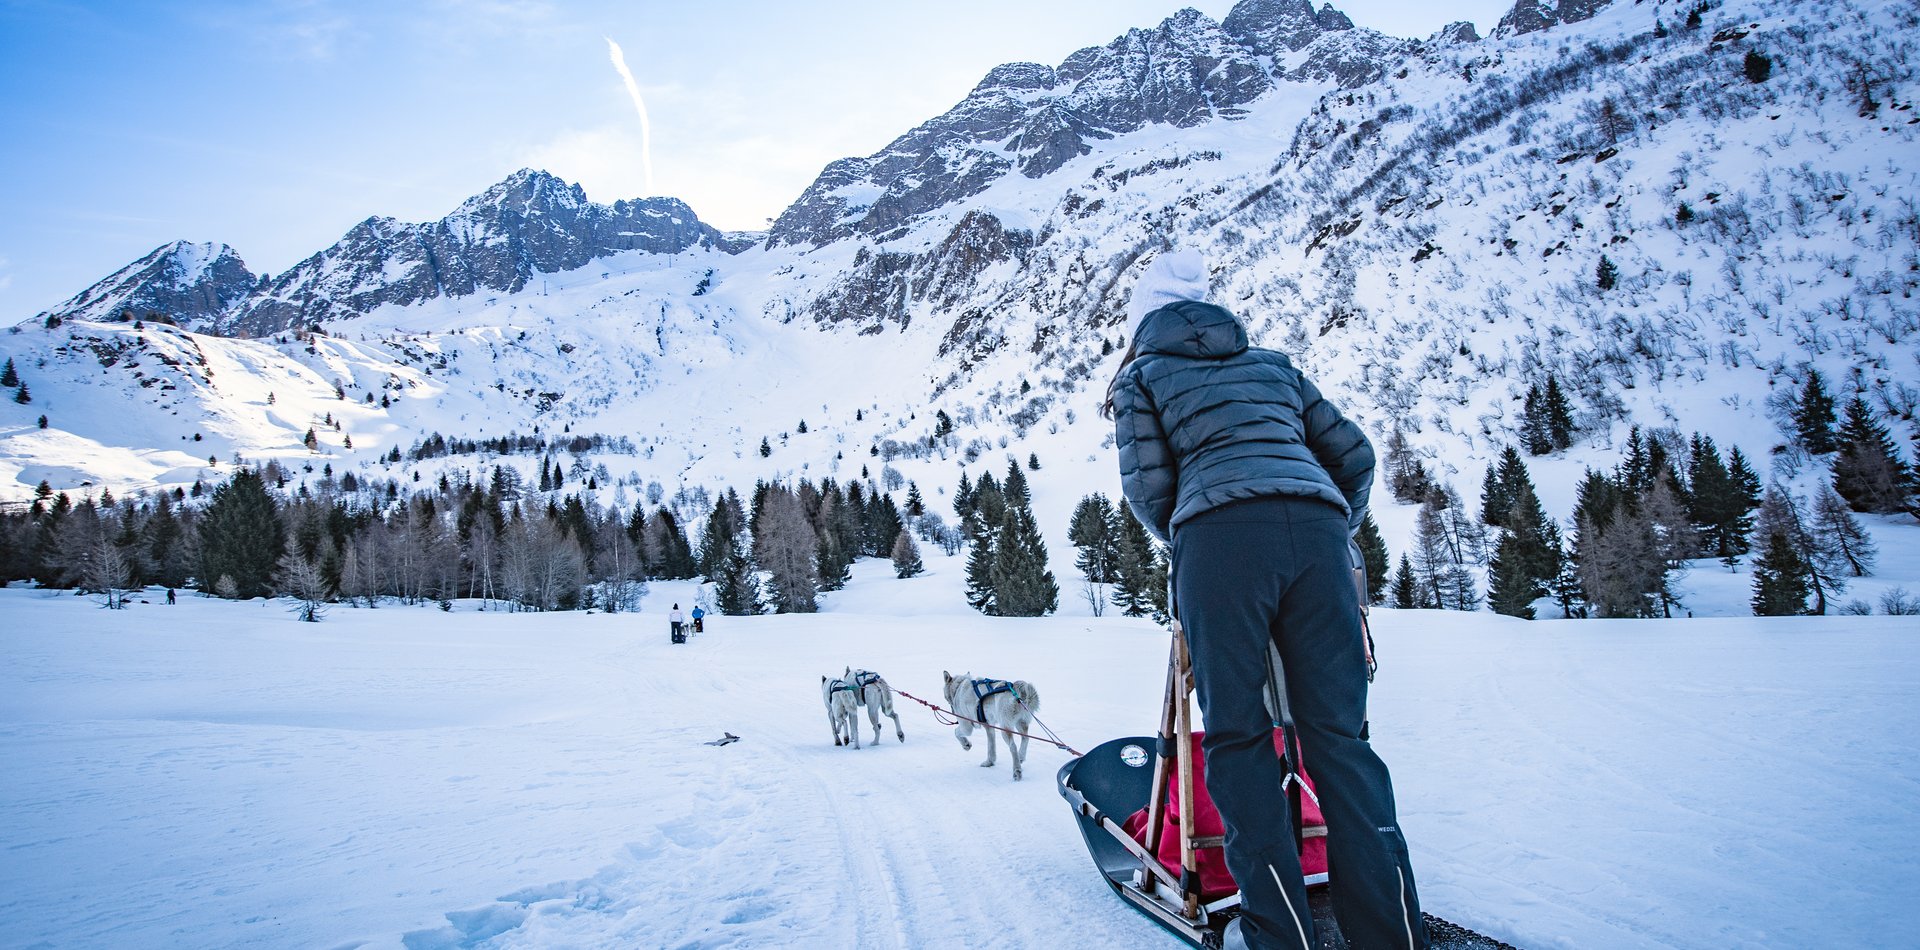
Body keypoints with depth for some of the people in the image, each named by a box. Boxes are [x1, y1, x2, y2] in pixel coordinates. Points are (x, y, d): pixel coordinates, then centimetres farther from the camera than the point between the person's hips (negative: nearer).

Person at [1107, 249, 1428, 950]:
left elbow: (1148, 484, 7)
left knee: (1237, 734, 3)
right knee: (1338, 731, 5)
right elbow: (1354, 455, 24)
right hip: (1316, 528, 4)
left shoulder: (1141, 374, 21)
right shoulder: (1272, 363, 31)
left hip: (1221, 535, -4)